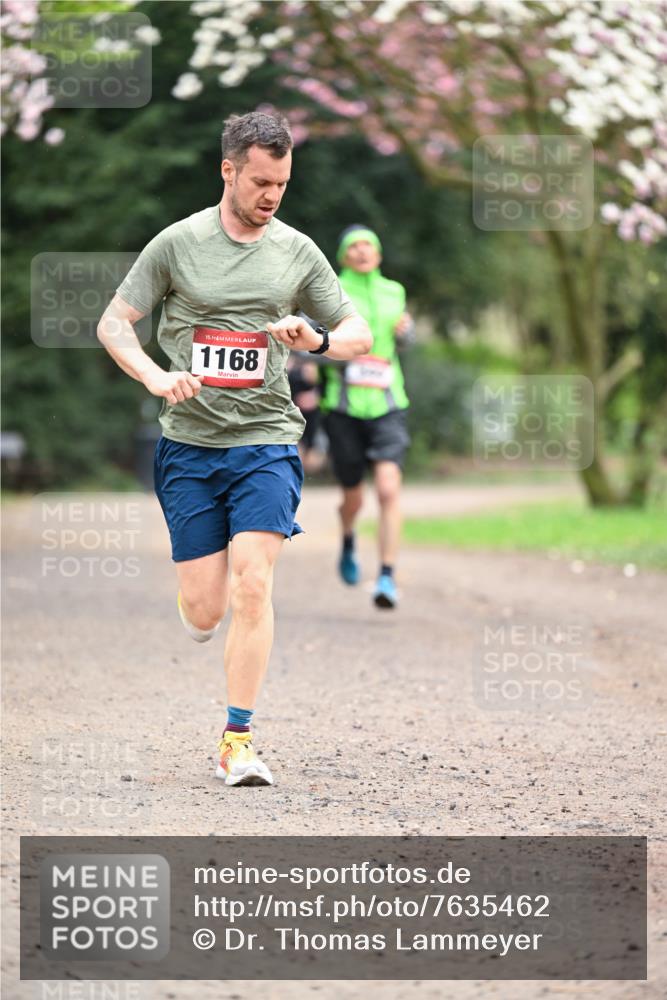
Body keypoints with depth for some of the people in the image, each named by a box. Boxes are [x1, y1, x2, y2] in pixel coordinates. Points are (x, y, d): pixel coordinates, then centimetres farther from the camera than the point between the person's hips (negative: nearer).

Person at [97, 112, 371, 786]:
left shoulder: (297, 252, 5)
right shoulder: (178, 244, 0)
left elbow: (358, 333, 12)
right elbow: (113, 323, 3)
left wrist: (317, 340, -11)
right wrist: (155, 377, -15)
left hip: (267, 441, 1)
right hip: (188, 444, 0)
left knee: (252, 584, -16)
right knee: (205, 610, -2)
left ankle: (237, 742, -9)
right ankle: (191, 610, 38)